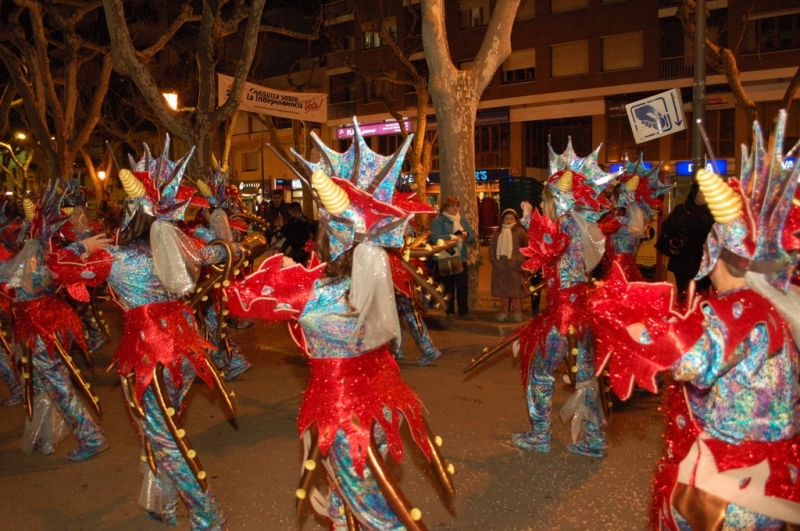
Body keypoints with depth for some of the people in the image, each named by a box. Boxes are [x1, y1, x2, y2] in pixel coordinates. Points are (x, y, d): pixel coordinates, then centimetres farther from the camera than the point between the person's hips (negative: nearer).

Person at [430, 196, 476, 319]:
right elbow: (435, 237, -20)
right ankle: (449, 312, 17)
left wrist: (466, 235, -15)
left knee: (463, 286, 1)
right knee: (448, 287, 6)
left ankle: (464, 311, 11)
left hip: (461, 258, 4)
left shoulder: (463, 220, 14)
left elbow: (472, 236, 8)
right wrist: (453, 237, -22)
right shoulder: (438, 220, -5)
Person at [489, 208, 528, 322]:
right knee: (502, 290, 8)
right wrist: (494, 261, 0)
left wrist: (518, 261, -11)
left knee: (515, 290, -2)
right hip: (500, 267, 4)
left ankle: (518, 312, 7)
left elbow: (526, 247, -4)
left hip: (514, 267, -4)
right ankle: (504, 312, 16)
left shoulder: (520, 231, 0)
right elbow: (492, 248, 13)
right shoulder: (498, 232, 14)